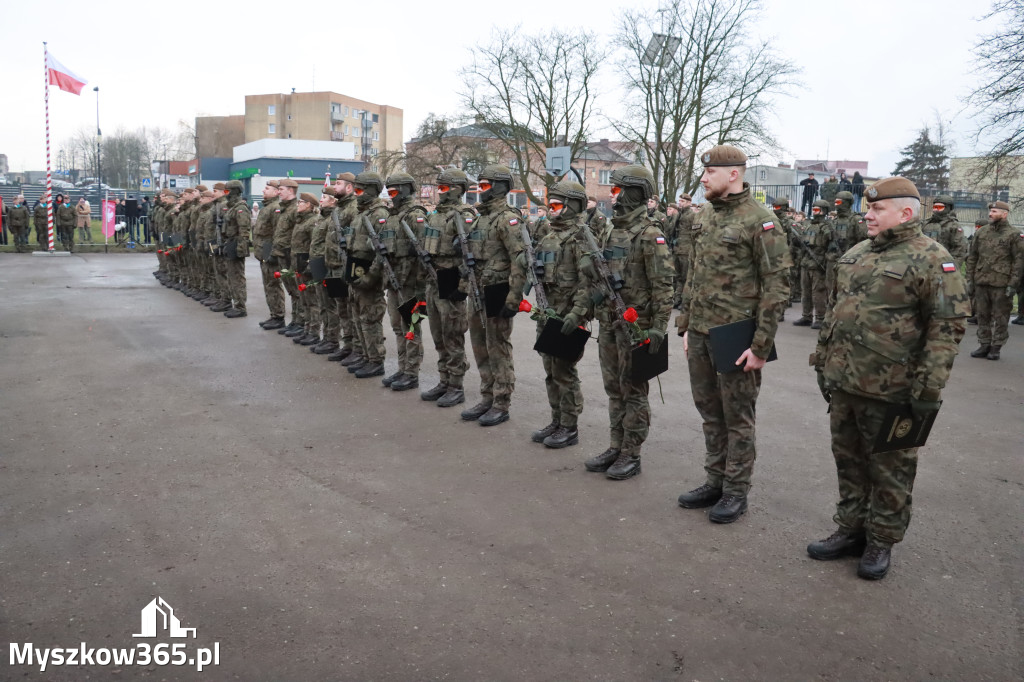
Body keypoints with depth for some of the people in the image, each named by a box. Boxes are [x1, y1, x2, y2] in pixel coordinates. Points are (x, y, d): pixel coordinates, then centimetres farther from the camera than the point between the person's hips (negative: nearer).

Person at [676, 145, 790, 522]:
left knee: (737, 417, 5)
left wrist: (761, 345, -16)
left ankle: (736, 491, 19)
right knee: (710, 412, 16)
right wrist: (686, 325, 15)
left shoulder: (761, 221, -12)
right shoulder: (705, 216, 11)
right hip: (700, 334, 7)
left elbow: (776, 286, -14)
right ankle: (715, 481, 31)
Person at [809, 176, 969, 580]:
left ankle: (881, 542, 22)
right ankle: (851, 530, 30)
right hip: (843, 383, 7)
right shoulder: (855, 255, 12)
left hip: (890, 392, -7)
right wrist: (823, 363, 18)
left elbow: (947, 328, -14)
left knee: (889, 469, 8)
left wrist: (928, 388, -18)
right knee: (848, 460, 16)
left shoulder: (931, 260, -11)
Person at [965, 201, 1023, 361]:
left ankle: (996, 347, 11)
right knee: (982, 316, 10)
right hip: (981, 282, 4)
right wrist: (970, 280, 9)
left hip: (1001, 284, -4)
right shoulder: (981, 232, 11)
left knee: (1000, 318, 3)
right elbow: (972, 257, 14)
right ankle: (984, 345, 20)